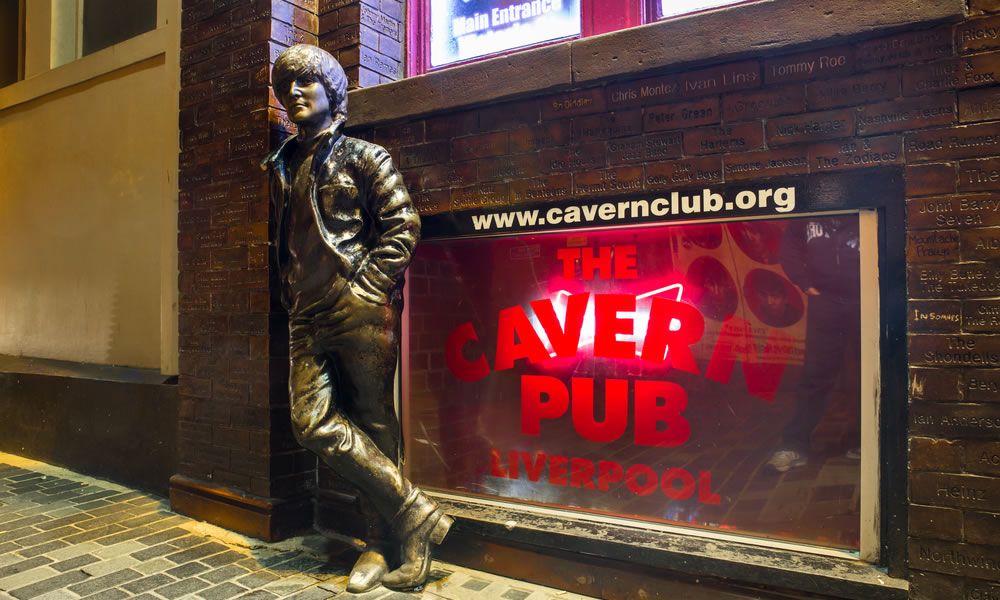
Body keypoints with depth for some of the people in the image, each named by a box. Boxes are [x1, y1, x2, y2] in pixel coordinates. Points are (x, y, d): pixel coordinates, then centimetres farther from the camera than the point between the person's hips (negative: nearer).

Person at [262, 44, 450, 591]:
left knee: (374, 425, 0)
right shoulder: (281, 167, 21)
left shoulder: (363, 157, 4)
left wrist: (366, 287, -12)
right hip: (307, 317, 6)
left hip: (361, 311, -6)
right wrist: (290, 291, 17)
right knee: (312, 423, -5)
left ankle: (379, 545, 12)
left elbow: (403, 224, -6)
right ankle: (413, 513, 5)